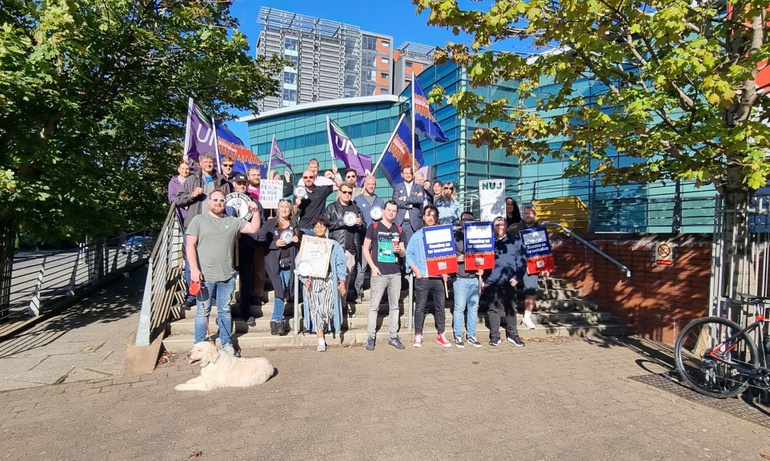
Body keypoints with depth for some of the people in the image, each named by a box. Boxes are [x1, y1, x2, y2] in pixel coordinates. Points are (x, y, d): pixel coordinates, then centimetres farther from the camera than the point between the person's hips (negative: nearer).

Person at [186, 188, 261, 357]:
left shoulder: (233, 221, 10)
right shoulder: (198, 220, 1)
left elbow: (254, 229, 7)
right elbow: (190, 246, -4)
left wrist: (256, 211, -5)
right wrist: (194, 269, -13)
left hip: (227, 276, 3)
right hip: (205, 275, -3)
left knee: (225, 311, 12)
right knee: (203, 312, 6)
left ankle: (226, 344, 24)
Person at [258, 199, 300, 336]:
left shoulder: (294, 225, 12)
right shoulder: (270, 223, 0)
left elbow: (299, 245, 21)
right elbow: (261, 241, -4)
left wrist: (296, 241, 0)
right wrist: (275, 244, -15)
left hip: (289, 263, 4)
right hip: (274, 262, -4)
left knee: (286, 292, 3)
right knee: (280, 291, -9)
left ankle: (276, 320, 16)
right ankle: (278, 321, 3)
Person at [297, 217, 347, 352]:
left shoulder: (333, 244, 9)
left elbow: (340, 263, 7)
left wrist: (342, 282, 1)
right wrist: (304, 279, -6)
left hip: (329, 281, 0)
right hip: (313, 281, 1)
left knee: (328, 309, -8)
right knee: (316, 309, -5)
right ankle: (321, 340, 3)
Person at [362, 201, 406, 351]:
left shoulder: (399, 230, 15)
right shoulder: (374, 227, 2)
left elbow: (403, 253, 18)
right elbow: (365, 248, 0)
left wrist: (399, 250, -6)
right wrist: (373, 266, -9)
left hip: (395, 273, 4)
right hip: (379, 273, -4)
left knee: (394, 306, 9)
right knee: (374, 306, -2)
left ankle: (393, 336, 18)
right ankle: (370, 337, 7)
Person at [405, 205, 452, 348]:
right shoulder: (417, 235, 6)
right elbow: (409, 254, 3)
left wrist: (445, 272, -1)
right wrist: (416, 271, -6)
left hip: (439, 277, 2)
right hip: (422, 277, -2)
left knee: (440, 306, 6)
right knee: (420, 307, 1)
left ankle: (441, 335, 17)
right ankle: (418, 335, 10)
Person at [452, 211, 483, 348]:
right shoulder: (455, 236, 3)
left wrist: (482, 268, 2)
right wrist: (457, 258, -18)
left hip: (474, 277, 4)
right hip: (460, 277, -4)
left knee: (473, 307, 7)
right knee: (460, 307, -2)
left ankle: (471, 335, 18)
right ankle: (458, 336, 9)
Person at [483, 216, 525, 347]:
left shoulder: (515, 242, 9)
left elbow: (520, 262, 5)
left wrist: (517, 277, -8)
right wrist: (482, 279, -3)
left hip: (509, 282, 0)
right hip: (491, 282, 0)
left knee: (511, 309, 8)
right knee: (493, 309, 4)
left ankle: (512, 335, 21)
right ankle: (495, 336, 14)